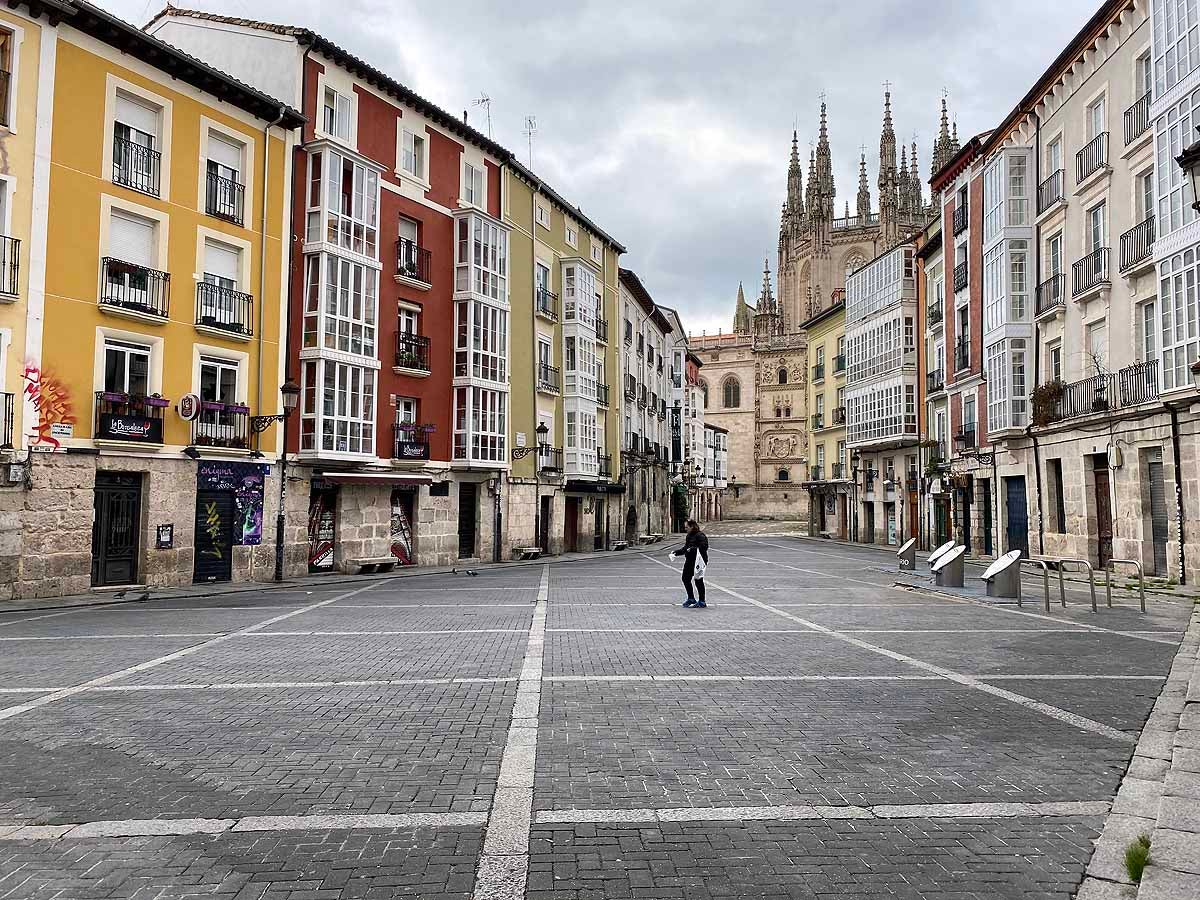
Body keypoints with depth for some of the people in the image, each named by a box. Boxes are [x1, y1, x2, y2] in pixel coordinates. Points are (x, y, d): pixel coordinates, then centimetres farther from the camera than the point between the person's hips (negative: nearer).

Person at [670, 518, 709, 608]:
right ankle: (691, 599, 29)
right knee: (685, 578, 13)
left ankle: (702, 602, 8)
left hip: (698, 561, -9)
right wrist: (675, 553, 13)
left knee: (698, 581, -2)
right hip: (689, 561, 9)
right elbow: (685, 548, 20)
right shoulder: (689, 536, 14)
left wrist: (692, 549, -30)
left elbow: (703, 547, -23)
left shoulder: (700, 536, -13)